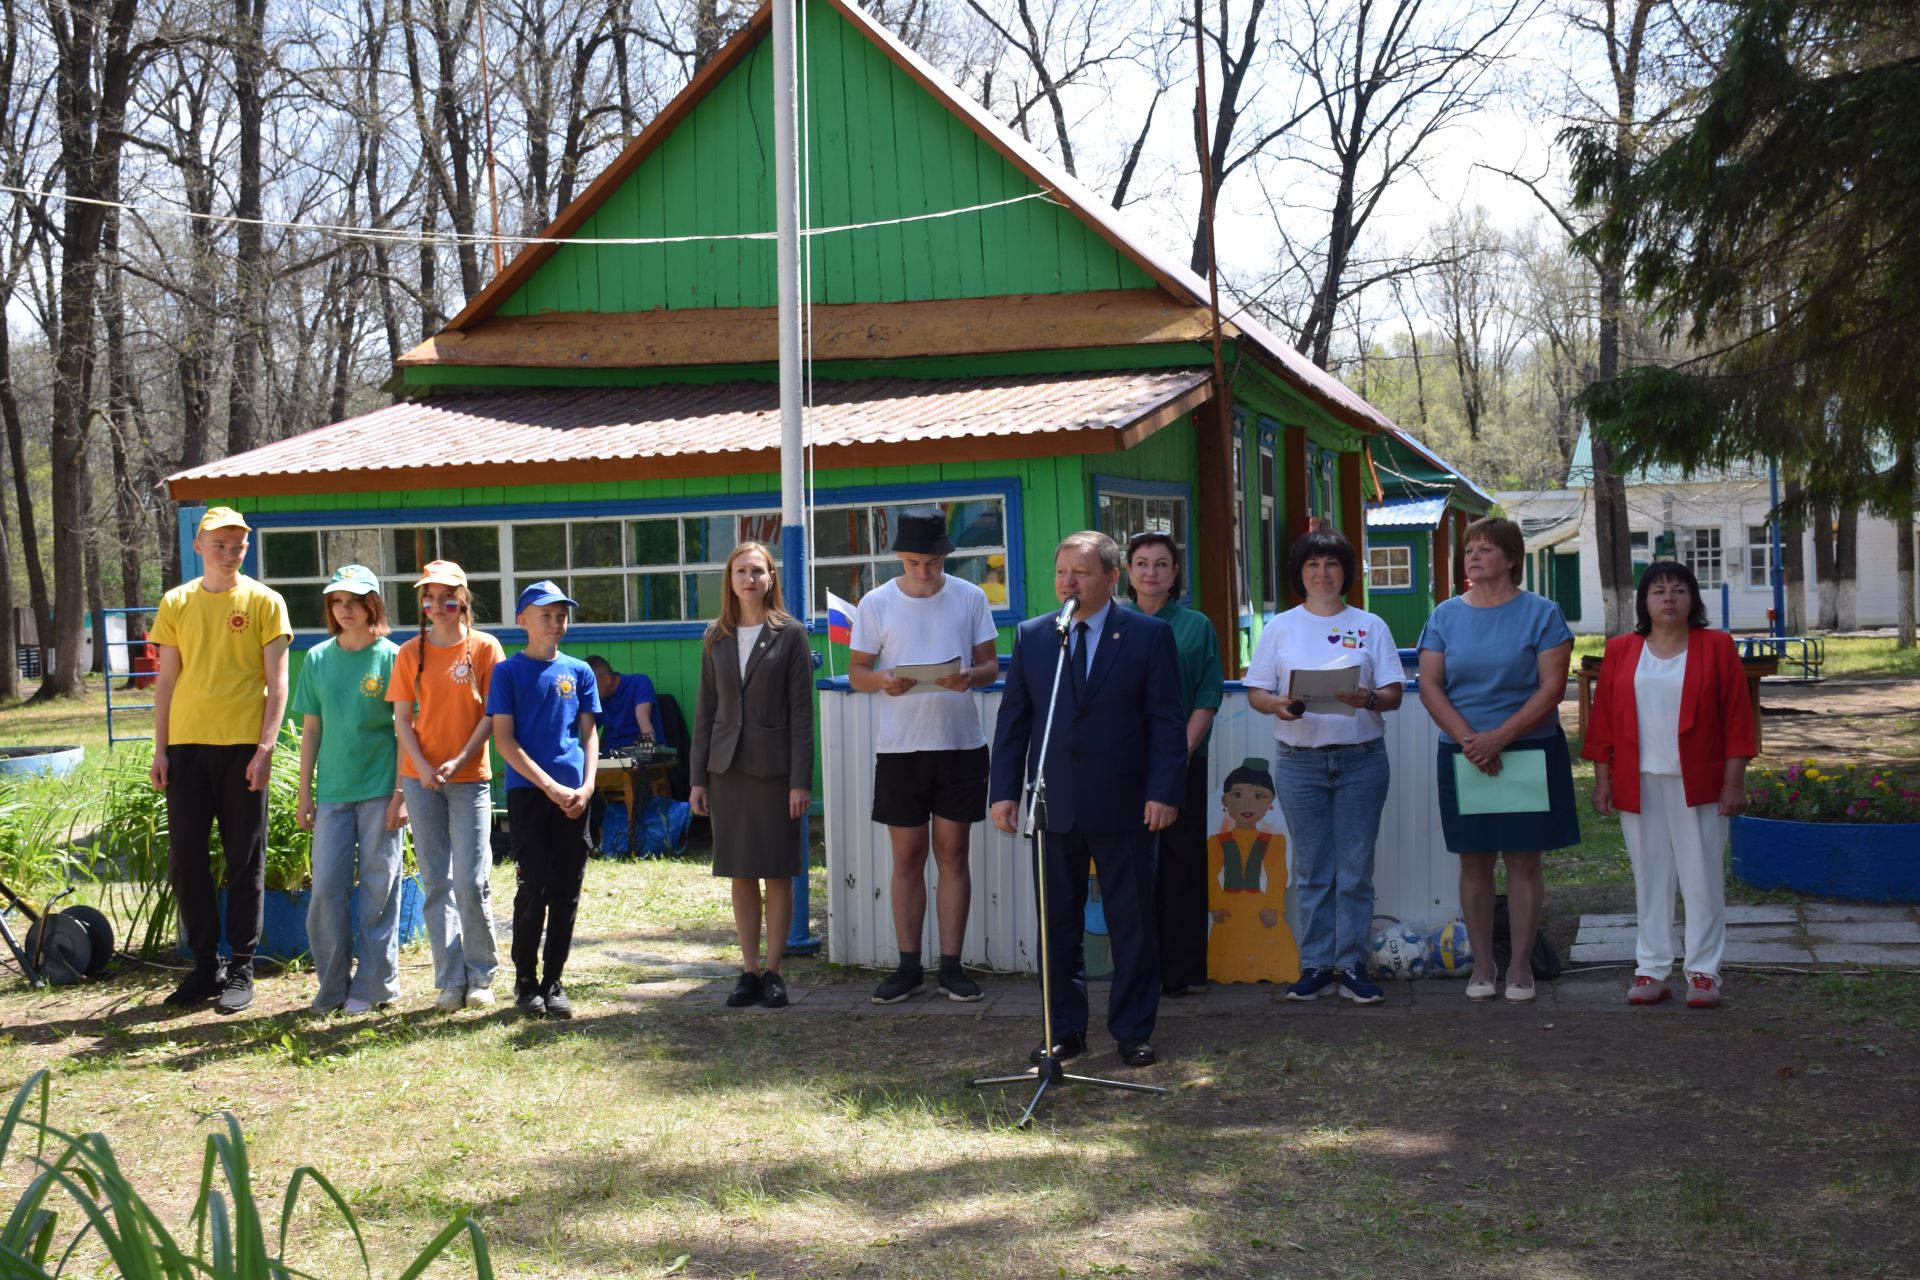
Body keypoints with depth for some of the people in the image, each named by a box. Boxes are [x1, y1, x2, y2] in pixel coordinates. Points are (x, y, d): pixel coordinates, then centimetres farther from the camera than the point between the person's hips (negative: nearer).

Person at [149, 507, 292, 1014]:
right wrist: (160, 749, 5)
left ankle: (241, 969, 10)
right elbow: (166, 681, 11)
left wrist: (265, 748, -10)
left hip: (242, 747, -3)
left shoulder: (264, 602, 1)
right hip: (187, 746, 3)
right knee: (185, 857, 3)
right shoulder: (176, 604, 10)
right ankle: (205, 966, 14)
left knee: (245, 862, 2)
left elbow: (277, 682, -1)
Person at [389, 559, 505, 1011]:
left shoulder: (484, 648, 0)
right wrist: (423, 767, -9)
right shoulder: (411, 652, 6)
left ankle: (481, 975, 9)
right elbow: (402, 718, 5)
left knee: (472, 881, -6)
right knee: (437, 883, 4)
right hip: (421, 778, 2)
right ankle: (450, 981, 8)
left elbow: (492, 714, -3)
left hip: (470, 776, -2)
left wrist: (460, 760, -13)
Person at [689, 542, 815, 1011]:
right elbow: (706, 708, 10)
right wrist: (698, 777, 6)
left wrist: (801, 780, -10)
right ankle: (749, 972, 13)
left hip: (774, 767, -3)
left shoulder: (790, 634, -2)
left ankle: (772, 973, 9)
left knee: (778, 873, 2)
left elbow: (801, 711, -5)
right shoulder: (717, 638, 9)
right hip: (728, 767, 3)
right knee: (741, 874, 6)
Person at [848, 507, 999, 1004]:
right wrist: (882, 680, -18)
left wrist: (971, 676, -18)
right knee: (907, 857, 4)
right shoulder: (876, 603, 1)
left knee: (953, 854, 4)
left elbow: (990, 664, 5)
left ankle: (951, 965, 9)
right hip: (899, 746, 0)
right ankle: (908, 967, 11)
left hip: (960, 744, 0)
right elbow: (857, 671, 4)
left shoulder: (971, 598, 2)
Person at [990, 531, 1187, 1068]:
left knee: (1132, 923, 5)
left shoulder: (1149, 635, -1)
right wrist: (1004, 790, 1)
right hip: (1052, 804, 3)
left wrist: (1163, 792, -11)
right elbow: (1012, 720, 9)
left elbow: (1167, 721, -3)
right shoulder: (1030, 636, 7)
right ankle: (1065, 1030, 17)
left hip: (1122, 805, -2)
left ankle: (1133, 1032, 15)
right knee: (1057, 923, 8)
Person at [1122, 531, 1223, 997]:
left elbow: (1209, 695, 1)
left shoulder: (1196, 626, 6)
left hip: (1183, 762, 0)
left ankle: (1180, 970, 8)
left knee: (1182, 862, 2)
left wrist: (1182, 750, -11)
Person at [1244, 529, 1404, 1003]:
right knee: (1311, 870, 4)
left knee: (1356, 869, 0)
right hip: (1299, 759, 1)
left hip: (1360, 757, 0)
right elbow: (1255, 692, 5)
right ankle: (1316, 965, 11)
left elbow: (1394, 693, 3)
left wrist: (1366, 698, -19)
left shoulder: (1370, 627, 7)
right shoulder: (1281, 627, 8)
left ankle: (1353, 965, 6)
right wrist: (1278, 706, -16)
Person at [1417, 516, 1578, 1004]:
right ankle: (1482, 965, 13)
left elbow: (1552, 687, -8)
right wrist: (1468, 739, -13)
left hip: (1529, 753, -2)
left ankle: (1521, 965, 9)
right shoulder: (1446, 615, 7)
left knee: (1524, 860, 1)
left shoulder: (1541, 613, -1)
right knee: (1474, 861, 5)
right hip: (1463, 757, 2)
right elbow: (1430, 685, 1)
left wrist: (1500, 737, -17)